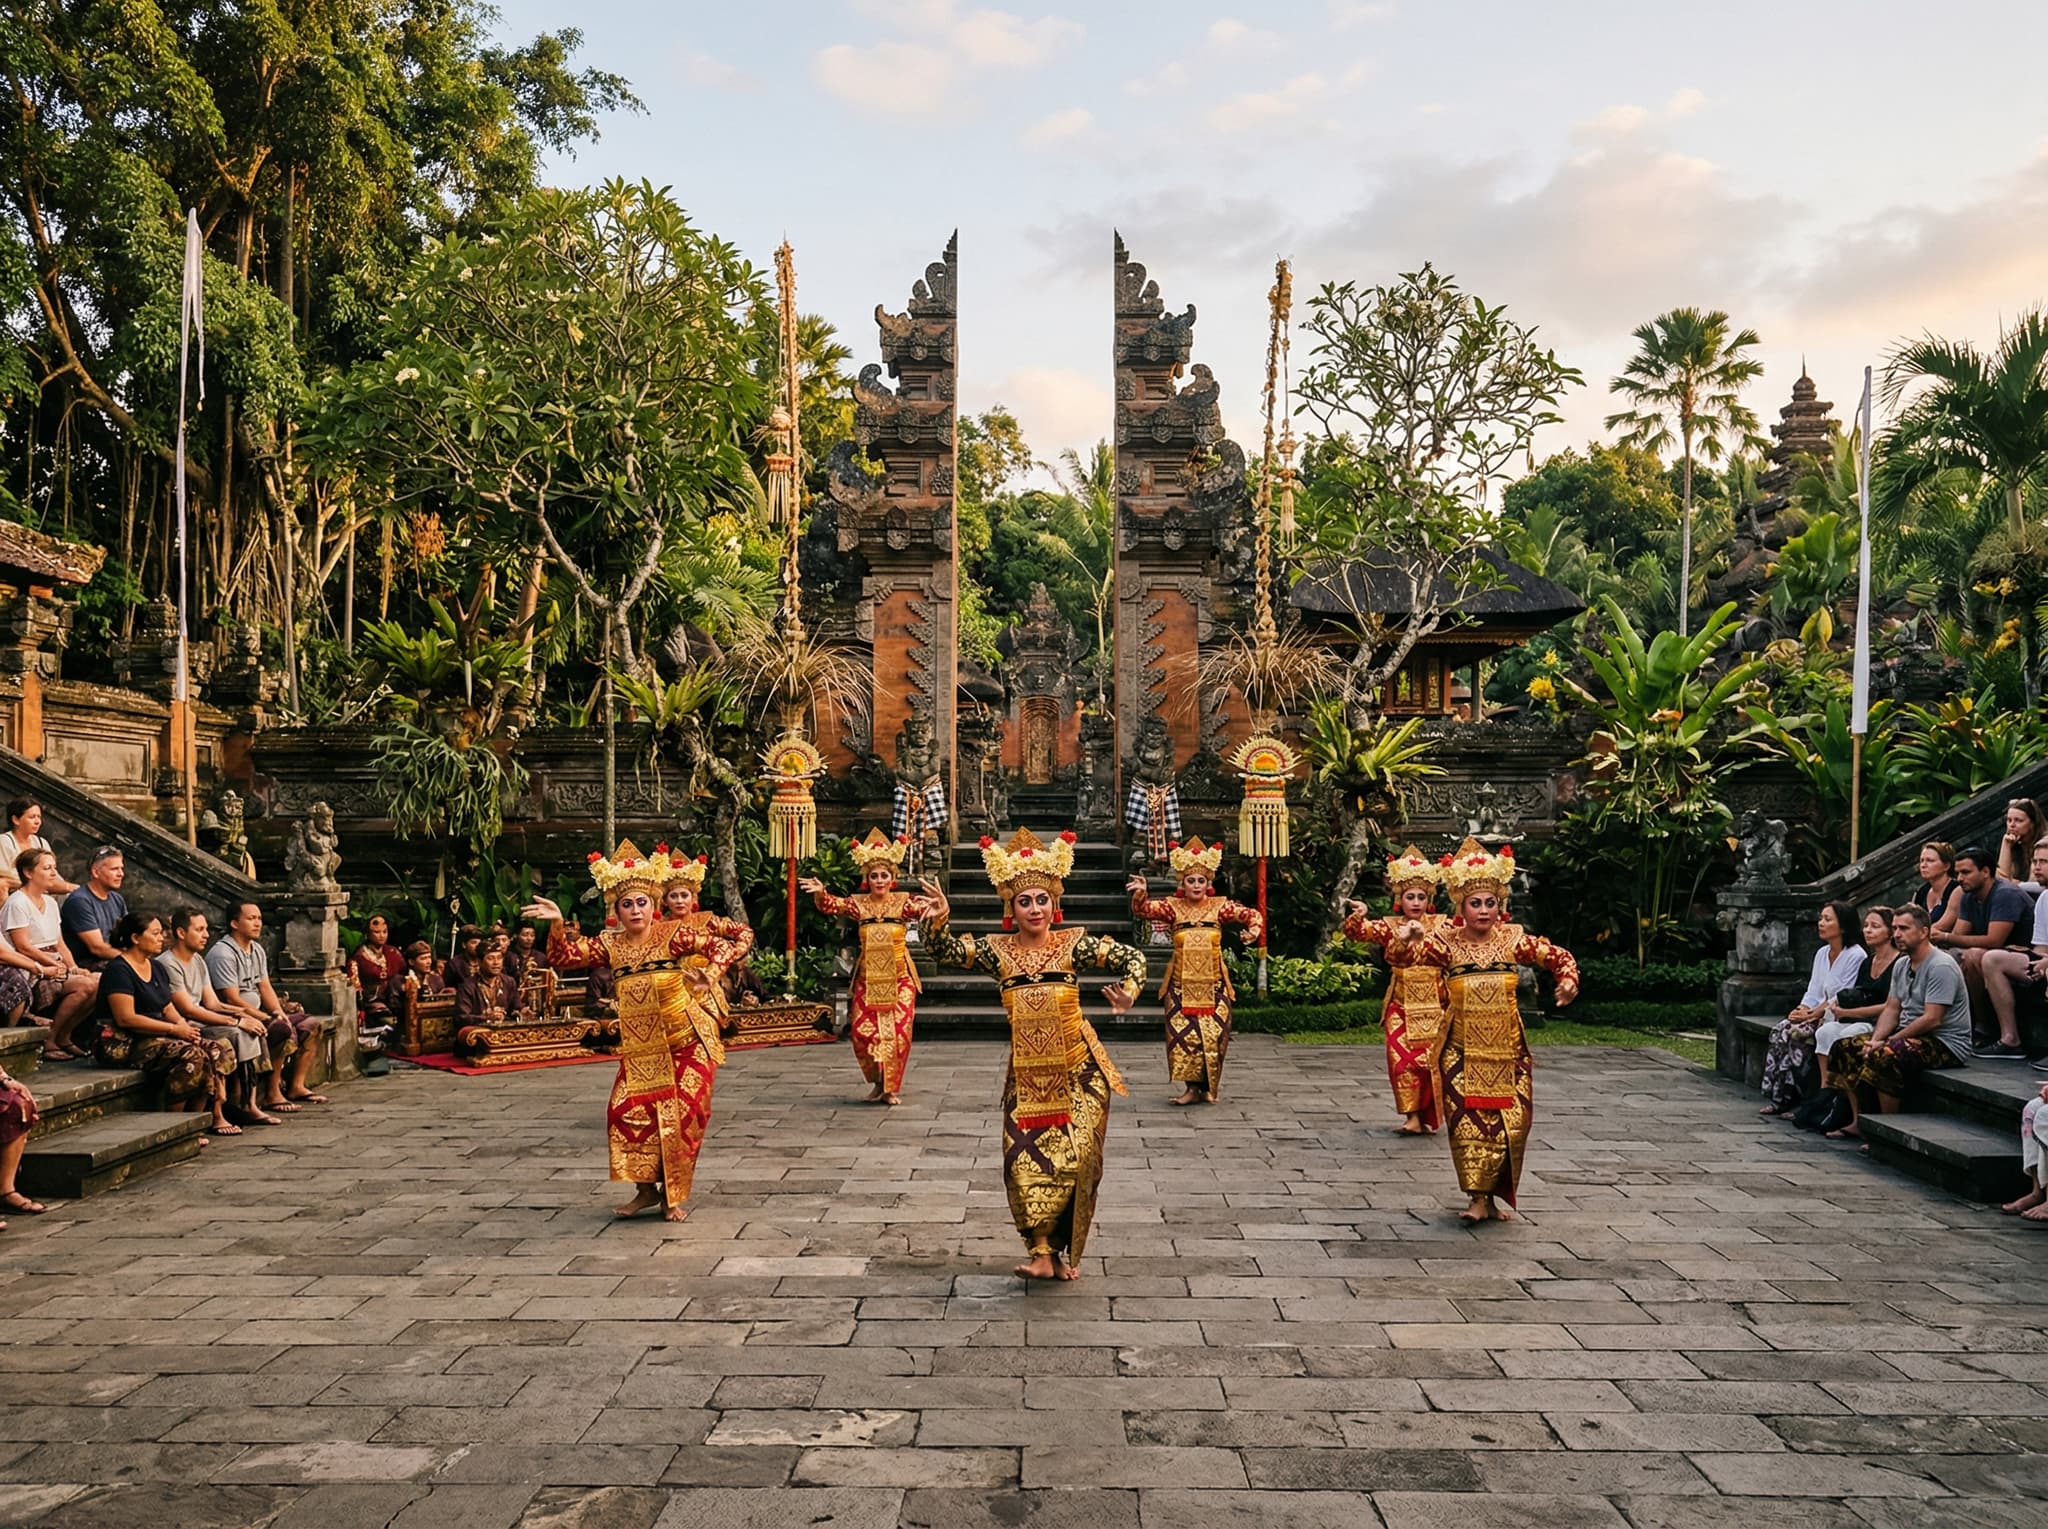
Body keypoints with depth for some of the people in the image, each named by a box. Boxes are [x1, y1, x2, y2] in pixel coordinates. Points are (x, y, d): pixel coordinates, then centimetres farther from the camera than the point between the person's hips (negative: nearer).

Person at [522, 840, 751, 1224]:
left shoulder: (673, 934, -7)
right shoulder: (609, 944, 4)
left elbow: (722, 945, -11)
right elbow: (562, 959, 0)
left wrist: (710, 974, -27)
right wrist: (557, 924, -15)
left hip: (688, 1040, -3)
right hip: (640, 1047, 4)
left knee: (684, 1116, -2)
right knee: (627, 1110, -5)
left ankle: (674, 1195, 14)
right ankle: (647, 1189, 13)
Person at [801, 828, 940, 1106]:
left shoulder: (903, 901, -2)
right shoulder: (858, 904, 2)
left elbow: (923, 907, -21)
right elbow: (832, 906, -12)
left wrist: (932, 906, -45)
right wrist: (820, 893, -34)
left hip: (899, 976, -1)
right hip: (868, 977, 1)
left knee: (899, 1030, -5)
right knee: (863, 1031, -3)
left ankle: (892, 1086, 12)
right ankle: (879, 1082, 19)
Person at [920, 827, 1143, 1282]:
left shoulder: (1073, 944, -5)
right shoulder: (997, 950, -1)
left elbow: (1132, 957, -1)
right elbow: (943, 952, -10)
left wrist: (1129, 990, -21)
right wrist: (939, 920, -29)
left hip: (1078, 1072, -2)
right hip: (1026, 1074, 2)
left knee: (1076, 1159, -3)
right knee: (1025, 1160, -4)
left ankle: (1058, 1250, 14)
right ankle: (1045, 1252, 7)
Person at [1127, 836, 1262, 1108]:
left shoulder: (1219, 906, 3)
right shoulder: (1173, 907, 1)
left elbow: (1250, 914, 2)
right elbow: (1143, 910, -10)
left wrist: (1254, 928, -20)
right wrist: (1141, 893, -31)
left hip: (1213, 984, 0)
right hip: (1181, 984, 0)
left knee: (1214, 1033, -1)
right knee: (1182, 1033, -3)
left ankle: (1209, 1086, 16)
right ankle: (1192, 1087, 8)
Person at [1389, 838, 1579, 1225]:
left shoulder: (1513, 939, 1)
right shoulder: (1447, 942, -5)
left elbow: (1558, 956, 8)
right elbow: (1401, 957, -16)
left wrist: (1568, 981, -12)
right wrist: (1405, 940, -38)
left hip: (1507, 1048, 2)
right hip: (1463, 1049, -2)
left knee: (1510, 1120, 4)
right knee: (1468, 1119, -6)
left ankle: (1494, 1195, 21)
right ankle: (1479, 1198, 5)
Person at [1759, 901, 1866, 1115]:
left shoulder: (1856, 956, -11)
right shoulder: (1821, 954, 15)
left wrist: (1812, 1015, -17)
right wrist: (1801, 1010, -5)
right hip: (1820, 1015, 8)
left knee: (1795, 1033, -27)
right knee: (1780, 1029, -17)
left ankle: (1786, 1097, -17)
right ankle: (1779, 1098, -19)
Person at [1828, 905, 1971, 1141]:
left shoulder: (1941, 966, -17)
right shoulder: (1901, 966, 13)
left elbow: (1931, 1020, -23)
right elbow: (1891, 1009, 13)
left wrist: (1887, 1042, -18)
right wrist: (1875, 1039, -6)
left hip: (1945, 1043, -10)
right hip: (1909, 1035, 10)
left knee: (1884, 1056, -34)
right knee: (1845, 1048, 1)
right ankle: (1858, 1121, 1)